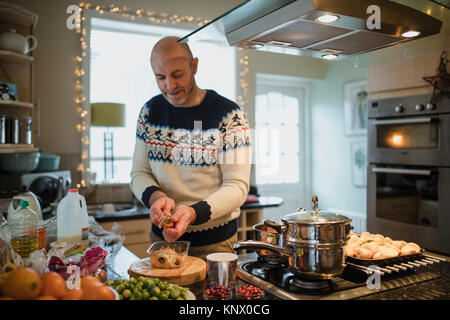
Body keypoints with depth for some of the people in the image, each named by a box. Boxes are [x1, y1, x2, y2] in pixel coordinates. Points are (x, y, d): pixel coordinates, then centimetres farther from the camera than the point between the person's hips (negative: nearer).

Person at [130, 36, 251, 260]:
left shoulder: (229, 115, -14)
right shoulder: (150, 111, 0)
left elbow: (237, 186, -16)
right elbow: (139, 174, 3)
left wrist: (192, 213, -32)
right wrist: (155, 196, -19)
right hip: (162, 235, 4)